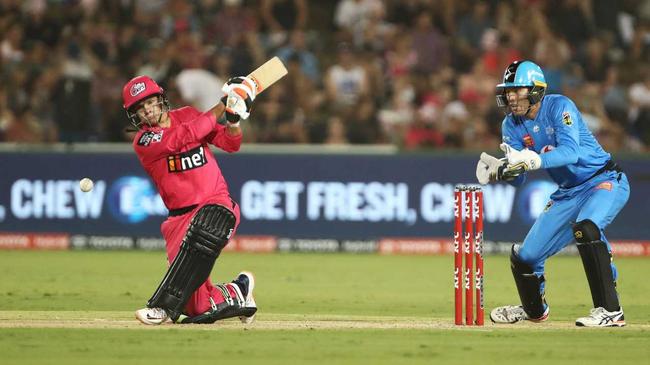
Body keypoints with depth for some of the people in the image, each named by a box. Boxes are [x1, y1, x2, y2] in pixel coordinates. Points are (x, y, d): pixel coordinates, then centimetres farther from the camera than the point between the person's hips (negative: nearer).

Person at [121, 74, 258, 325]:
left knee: (198, 240, -37)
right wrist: (220, 109, -17)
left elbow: (230, 144, 8)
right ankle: (234, 293, 23)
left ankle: (165, 306, -36)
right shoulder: (143, 141, -5)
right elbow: (184, 136, -19)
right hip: (180, 216, 0)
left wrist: (233, 119, -12)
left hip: (216, 203, 0)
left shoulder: (187, 115, 7)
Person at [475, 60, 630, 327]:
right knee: (524, 256, 6)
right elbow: (518, 179, -6)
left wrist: (533, 161, -49)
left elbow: (570, 152, -34)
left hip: (605, 181, -7)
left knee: (585, 227, -37)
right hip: (568, 193, 7)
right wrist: (501, 171, -29)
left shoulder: (559, 107, -19)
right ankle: (534, 309, 39)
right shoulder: (512, 125, -1)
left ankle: (610, 311, -34)